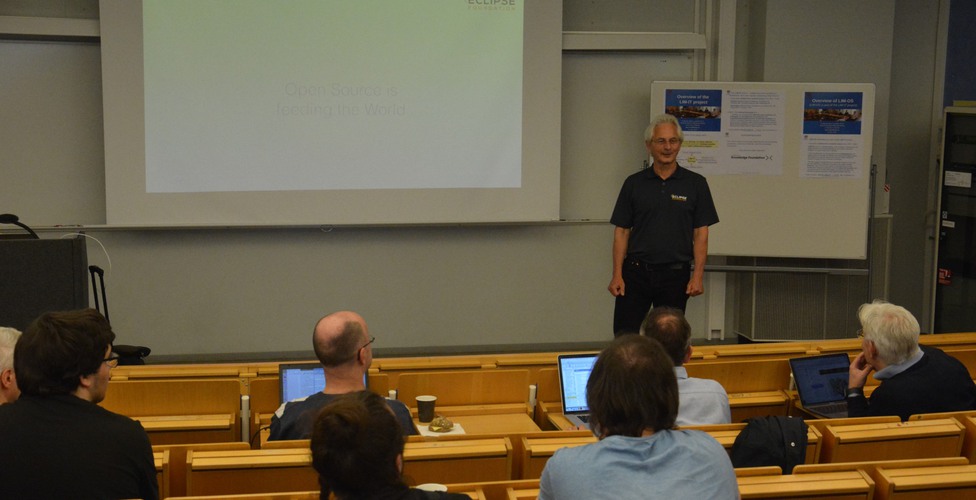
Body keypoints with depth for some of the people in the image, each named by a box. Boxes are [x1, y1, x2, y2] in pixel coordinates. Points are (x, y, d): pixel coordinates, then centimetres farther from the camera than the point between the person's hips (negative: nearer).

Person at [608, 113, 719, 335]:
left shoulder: (695, 184, 3)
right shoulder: (634, 183, 5)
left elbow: (701, 233, 2)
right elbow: (621, 231, 5)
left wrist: (698, 275, -7)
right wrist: (617, 274, -3)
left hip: (675, 274, 0)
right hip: (636, 271, 0)